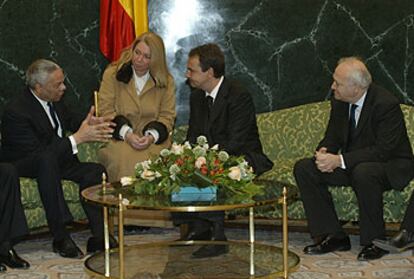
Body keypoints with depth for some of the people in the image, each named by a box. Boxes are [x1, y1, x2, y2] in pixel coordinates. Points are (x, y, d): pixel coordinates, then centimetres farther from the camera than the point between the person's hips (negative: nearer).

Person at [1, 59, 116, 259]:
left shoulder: (54, 100, -2)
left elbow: (70, 119, 18)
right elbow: (39, 153, -30)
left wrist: (88, 123, -7)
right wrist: (77, 138, -31)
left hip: (56, 159, 8)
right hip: (22, 165, -7)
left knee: (95, 171, -16)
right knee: (47, 159, -40)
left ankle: (99, 237, -17)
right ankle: (60, 237, -38)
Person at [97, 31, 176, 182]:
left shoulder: (166, 81, 8)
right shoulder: (112, 74, 5)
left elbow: (167, 116, 5)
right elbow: (105, 111, 0)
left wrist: (151, 136, -14)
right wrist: (126, 133, -14)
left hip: (153, 141, 1)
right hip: (119, 137, -1)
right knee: (126, 157, -32)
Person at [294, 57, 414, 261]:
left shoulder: (386, 104, -23)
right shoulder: (339, 101, -1)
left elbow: (383, 151, -27)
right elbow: (332, 136, 8)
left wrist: (340, 160, -32)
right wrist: (323, 152, -18)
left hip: (391, 166, -7)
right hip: (352, 164, 7)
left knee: (363, 172, -41)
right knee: (303, 169, -10)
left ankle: (374, 241, -22)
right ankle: (333, 236, -8)